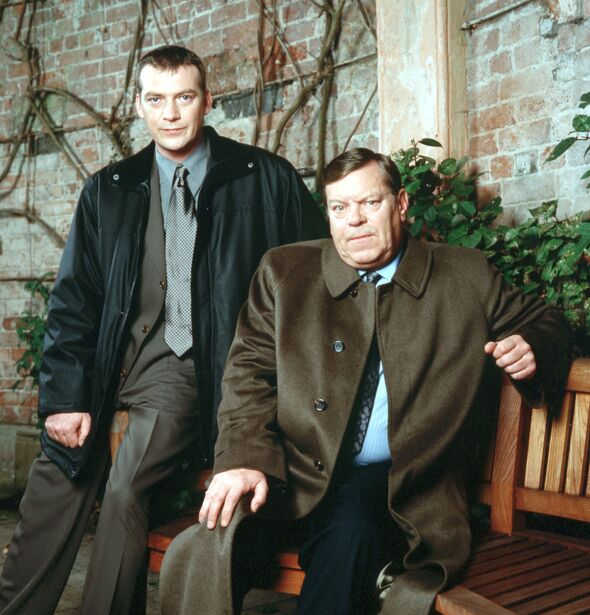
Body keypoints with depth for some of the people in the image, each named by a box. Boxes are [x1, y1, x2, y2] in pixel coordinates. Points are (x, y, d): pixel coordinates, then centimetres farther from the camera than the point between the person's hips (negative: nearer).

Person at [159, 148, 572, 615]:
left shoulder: (467, 278, 10)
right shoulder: (284, 271, 11)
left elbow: (543, 322, 22)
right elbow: (250, 373, 4)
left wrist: (531, 348, -4)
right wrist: (245, 460, -13)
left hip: (398, 485, 0)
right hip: (289, 472, 0)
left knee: (351, 528, -34)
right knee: (210, 544, -30)